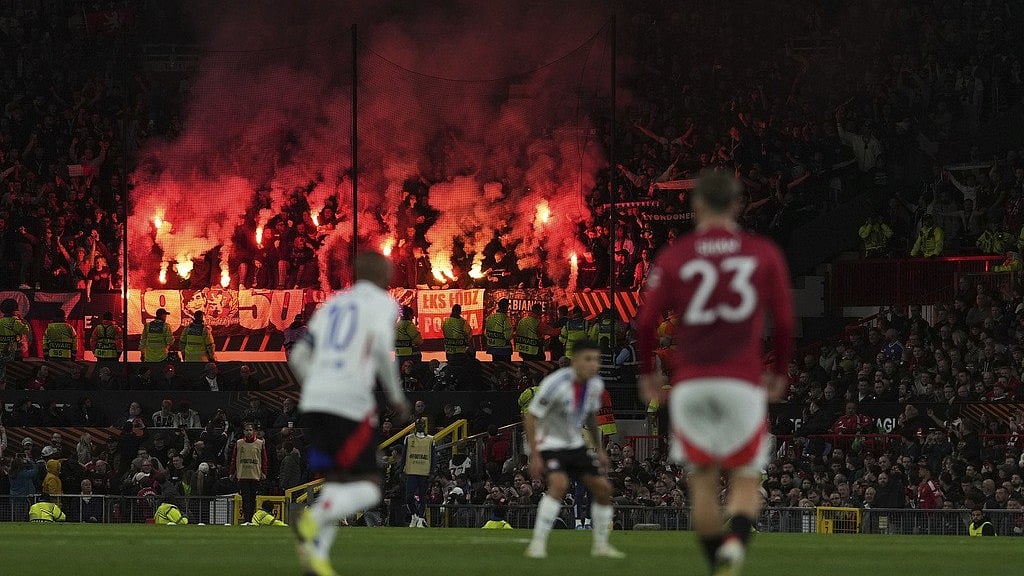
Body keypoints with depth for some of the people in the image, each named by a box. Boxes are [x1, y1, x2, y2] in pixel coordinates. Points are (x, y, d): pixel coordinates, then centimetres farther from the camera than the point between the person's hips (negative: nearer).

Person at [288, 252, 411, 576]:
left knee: (337, 482, 12)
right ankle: (314, 519, -27)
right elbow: (381, 346, -14)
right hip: (350, 403, -6)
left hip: (313, 402, 6)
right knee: (368, 488, -1)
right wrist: (396, 397, -4)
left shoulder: (331, 305, 23)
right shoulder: (383, 304, 6)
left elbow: (298, 357, 18)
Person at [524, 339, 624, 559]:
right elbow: (530, 418, -21)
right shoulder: (556, 384, -26)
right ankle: (537, 544, -27)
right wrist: (535, 456, -23)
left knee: (603, 488, 4)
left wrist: (599, 449, 15)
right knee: (559, 484, -30)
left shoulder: (595, 385, -5)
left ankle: (601, 545, 20)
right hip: (549, 443, -7)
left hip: (575, 445, 7)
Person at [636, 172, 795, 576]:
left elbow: (646, 321, 2)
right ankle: (734, 543, -24)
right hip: (743, 383, 0)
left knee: (702, 481, 12)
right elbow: (784, 321, 6)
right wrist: (780, 372, 21)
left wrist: (647, 373, 17)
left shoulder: (673, 257, 5)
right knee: (746, 481, 5)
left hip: (690, 386, 0)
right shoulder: (764, 254, 6)